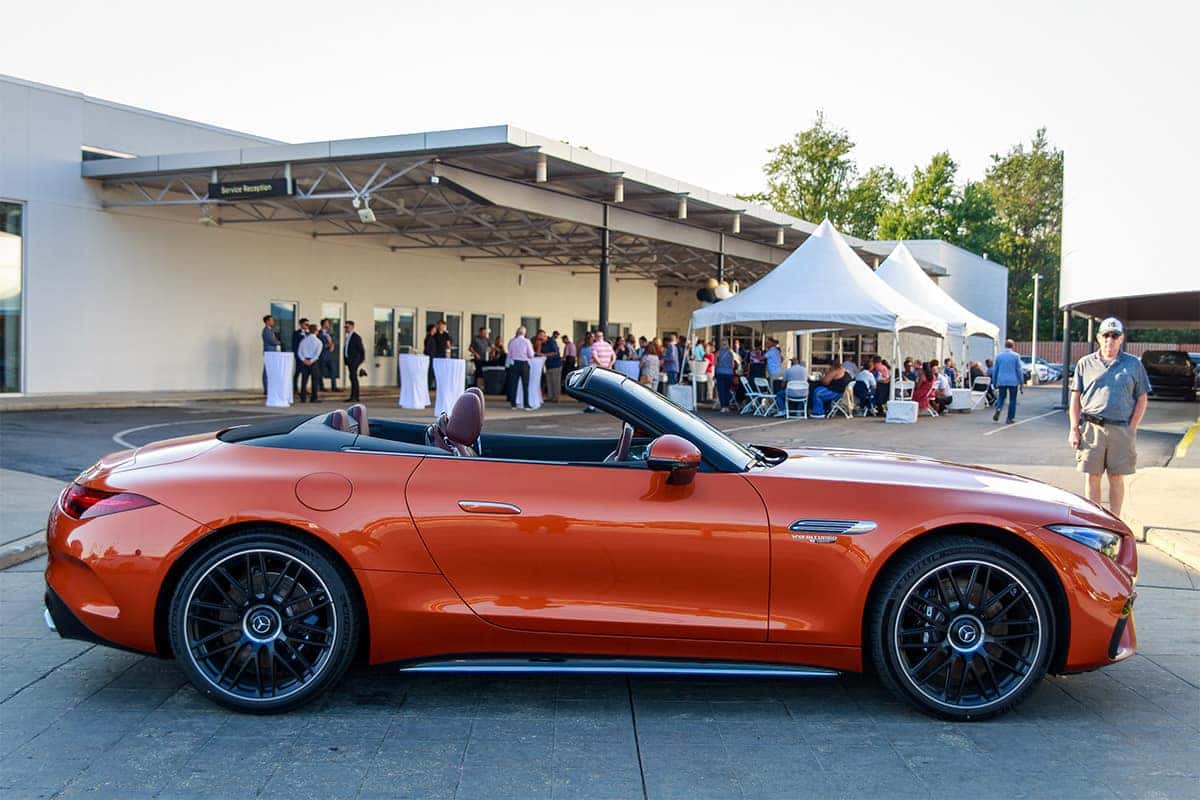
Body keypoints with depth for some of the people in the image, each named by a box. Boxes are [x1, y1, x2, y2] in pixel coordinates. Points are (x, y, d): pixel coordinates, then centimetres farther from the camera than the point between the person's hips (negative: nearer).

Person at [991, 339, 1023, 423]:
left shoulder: (999, 356, 4)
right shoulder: (1016, 356, -4)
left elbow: (995, 370, 7)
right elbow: (1018, 370, -4)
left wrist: (994, 382, 15)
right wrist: (1021, 381, 4)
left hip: (1001, 381, 2)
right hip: (1013, 381, -2)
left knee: (1001, 397, 14)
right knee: (1012, 400, 7)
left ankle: (998, 410, -14)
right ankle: (1009, 418, 6)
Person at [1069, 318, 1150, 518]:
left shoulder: (1134, 364, 8)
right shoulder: (1085, 363, 9)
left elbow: (1142, 399, 7)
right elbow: (1075, 398, 9)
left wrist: (1131, 429, -2)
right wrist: (1074, 429, 2)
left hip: (1121, 430, 0)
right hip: (1092, 428, 0)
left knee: (1116, 478, 5)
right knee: (1092, 477, 3)